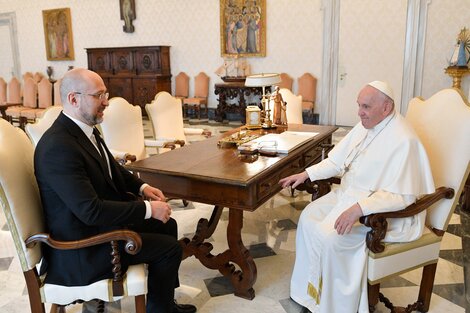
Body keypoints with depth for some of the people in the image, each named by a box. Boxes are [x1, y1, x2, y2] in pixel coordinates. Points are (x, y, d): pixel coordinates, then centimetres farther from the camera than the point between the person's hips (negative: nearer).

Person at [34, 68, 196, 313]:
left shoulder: (84, 128, 1)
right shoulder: (58, 146, -29)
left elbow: (111, 168, 16)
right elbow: (91, 210, -31)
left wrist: (142, 187, 1)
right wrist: (148, 209, -24)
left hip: (101, 220, 10)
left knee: (167, 225, 14)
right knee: (169, 248, -8)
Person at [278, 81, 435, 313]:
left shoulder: (403, 140, -24)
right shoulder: (365, 126, 3)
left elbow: (401, 196, -28)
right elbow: (337, 160, 11)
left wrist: (359, 208, -37)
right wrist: (305, 174, 2)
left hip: (381, 211, -9)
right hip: (348, 194, 9)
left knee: (330, 237, -23)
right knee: (308, 217, -1)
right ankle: (311, 288, 13)